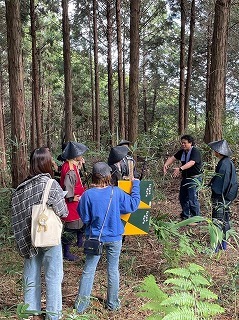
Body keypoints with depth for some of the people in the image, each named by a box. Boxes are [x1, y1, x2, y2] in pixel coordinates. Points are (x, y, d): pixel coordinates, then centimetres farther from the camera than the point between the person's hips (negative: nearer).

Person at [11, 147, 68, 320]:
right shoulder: (51, 184, -16)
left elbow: (17, 214, 2)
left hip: (29, 238, 5)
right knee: (53, 277, 9)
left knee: (31, 277, 17)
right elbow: (63, 212, -13)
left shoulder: (22, 187, -1)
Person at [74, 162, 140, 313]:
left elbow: (84, 218, -10)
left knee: (88, 271, 13)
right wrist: (136, 184, 5)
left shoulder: (88, 195, -17)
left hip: (95, 237, 0)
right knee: (113, 270, 16)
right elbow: (133, 205, -4)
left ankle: (81, 304, 22)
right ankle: (113, 303, 31)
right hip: (114, 237, 1)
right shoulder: (117, 192, -15)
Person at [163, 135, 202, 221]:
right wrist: (166, 164, -21)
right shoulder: (182, 152, 7)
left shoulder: (195, 152, -17)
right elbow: (173, 158, 0)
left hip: (194, 178, -8)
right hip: (185, 178, 8)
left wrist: (180, 169, -47)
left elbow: (191, 163, -33)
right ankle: (185, 217, 30)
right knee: (182, 198, 14)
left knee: (192, 199, -10)